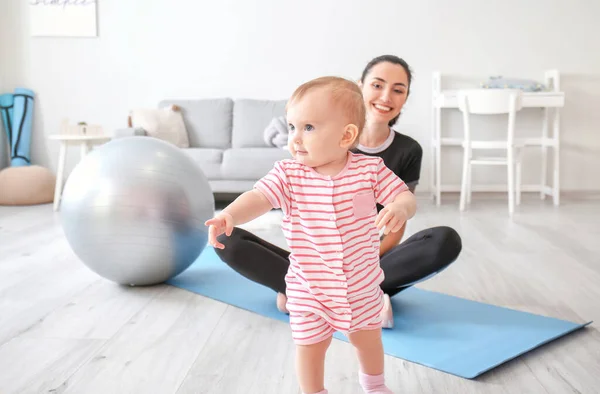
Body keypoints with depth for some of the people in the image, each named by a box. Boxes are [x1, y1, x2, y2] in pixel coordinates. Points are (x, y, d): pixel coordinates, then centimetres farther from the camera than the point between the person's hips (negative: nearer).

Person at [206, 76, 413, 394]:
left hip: (362, 286, 2)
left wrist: (400, 208, -35)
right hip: (308, 290, -1)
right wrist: (229, 215, -47)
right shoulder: (287, 174, -14)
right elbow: (258, 198, -26)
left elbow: (406, 197, -11)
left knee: (368, 339, 24)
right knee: (310, 346, 13)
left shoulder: (370, 169, -13)